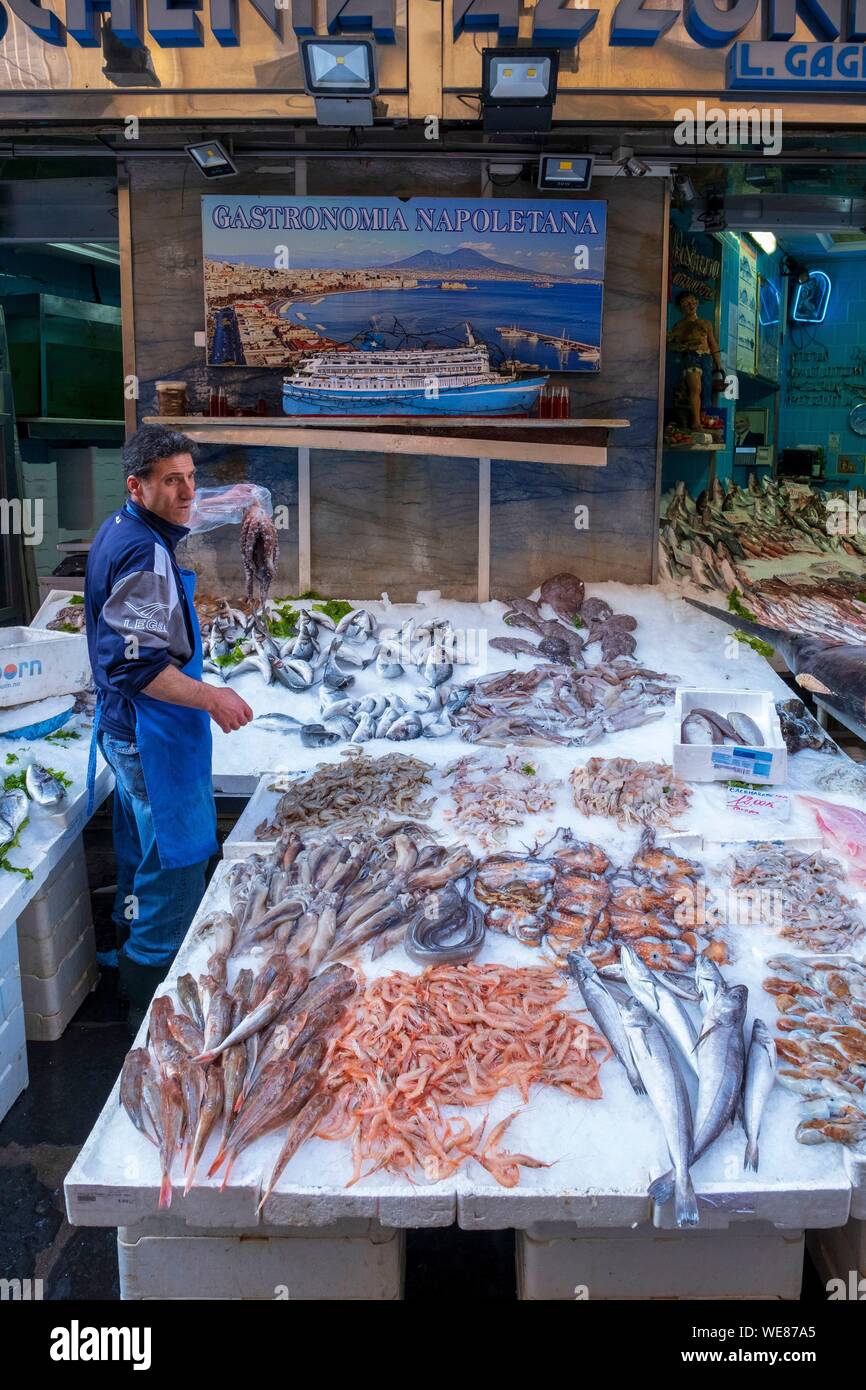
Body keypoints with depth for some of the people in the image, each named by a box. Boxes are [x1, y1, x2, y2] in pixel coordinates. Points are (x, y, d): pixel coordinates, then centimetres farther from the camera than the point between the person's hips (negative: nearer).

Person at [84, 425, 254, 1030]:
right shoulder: (146, 553, -23)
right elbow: (136, 664, -29)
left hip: (125, 729, 11)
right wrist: (209, 698, -30)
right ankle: (157, 1017, 11)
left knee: (144, 864, 23)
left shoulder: (118, 532, 9)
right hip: (154, 737, -11)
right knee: (174, 867, -1)